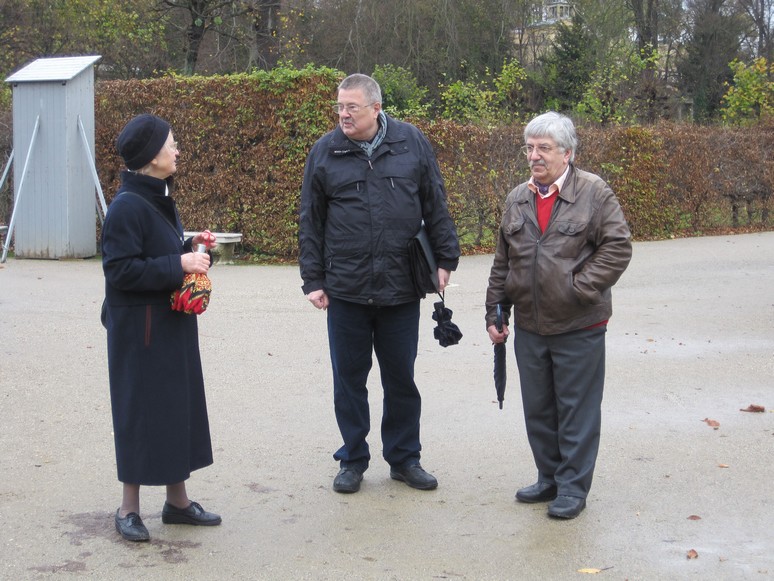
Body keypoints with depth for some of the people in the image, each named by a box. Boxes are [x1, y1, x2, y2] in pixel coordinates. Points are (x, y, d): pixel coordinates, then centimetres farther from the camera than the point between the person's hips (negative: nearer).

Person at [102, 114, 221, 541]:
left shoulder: (160, 200, 10)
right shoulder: (128, 206, -19)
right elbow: (120, 270, -22)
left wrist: (192, 247, 2)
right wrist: (179, 264, -22)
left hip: (173, 325, 9)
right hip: (140, 329, -9)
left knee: (179, 407, 14)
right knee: (142, 411, -1)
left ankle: (177, 500, 26)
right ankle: (129, 509, 14)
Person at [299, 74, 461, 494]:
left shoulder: (412, 143, 1)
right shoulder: (324, 152, 1)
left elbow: (436, 207, 7)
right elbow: (310, 222, 5)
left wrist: (444, 258, 5)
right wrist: (313, 279, 1)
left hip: (401, 287, 0)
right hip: (345, 288, 0)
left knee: (401, 378, 11)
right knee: (349, 379, 8)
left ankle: (404, 458, 25)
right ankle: (353, 459, 23)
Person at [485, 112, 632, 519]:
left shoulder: (594, 193, -7)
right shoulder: (518, 199, 9)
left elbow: (618, 247, -11)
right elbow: (502, 262, 15)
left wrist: (580, 288, -16)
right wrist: (495, 312, 12)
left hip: (579, 328, -5)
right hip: (529, 327, 6)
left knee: (577, 410, 3)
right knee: (537, 409, 15)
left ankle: (573, 486, 15)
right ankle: (549, 478, 30)